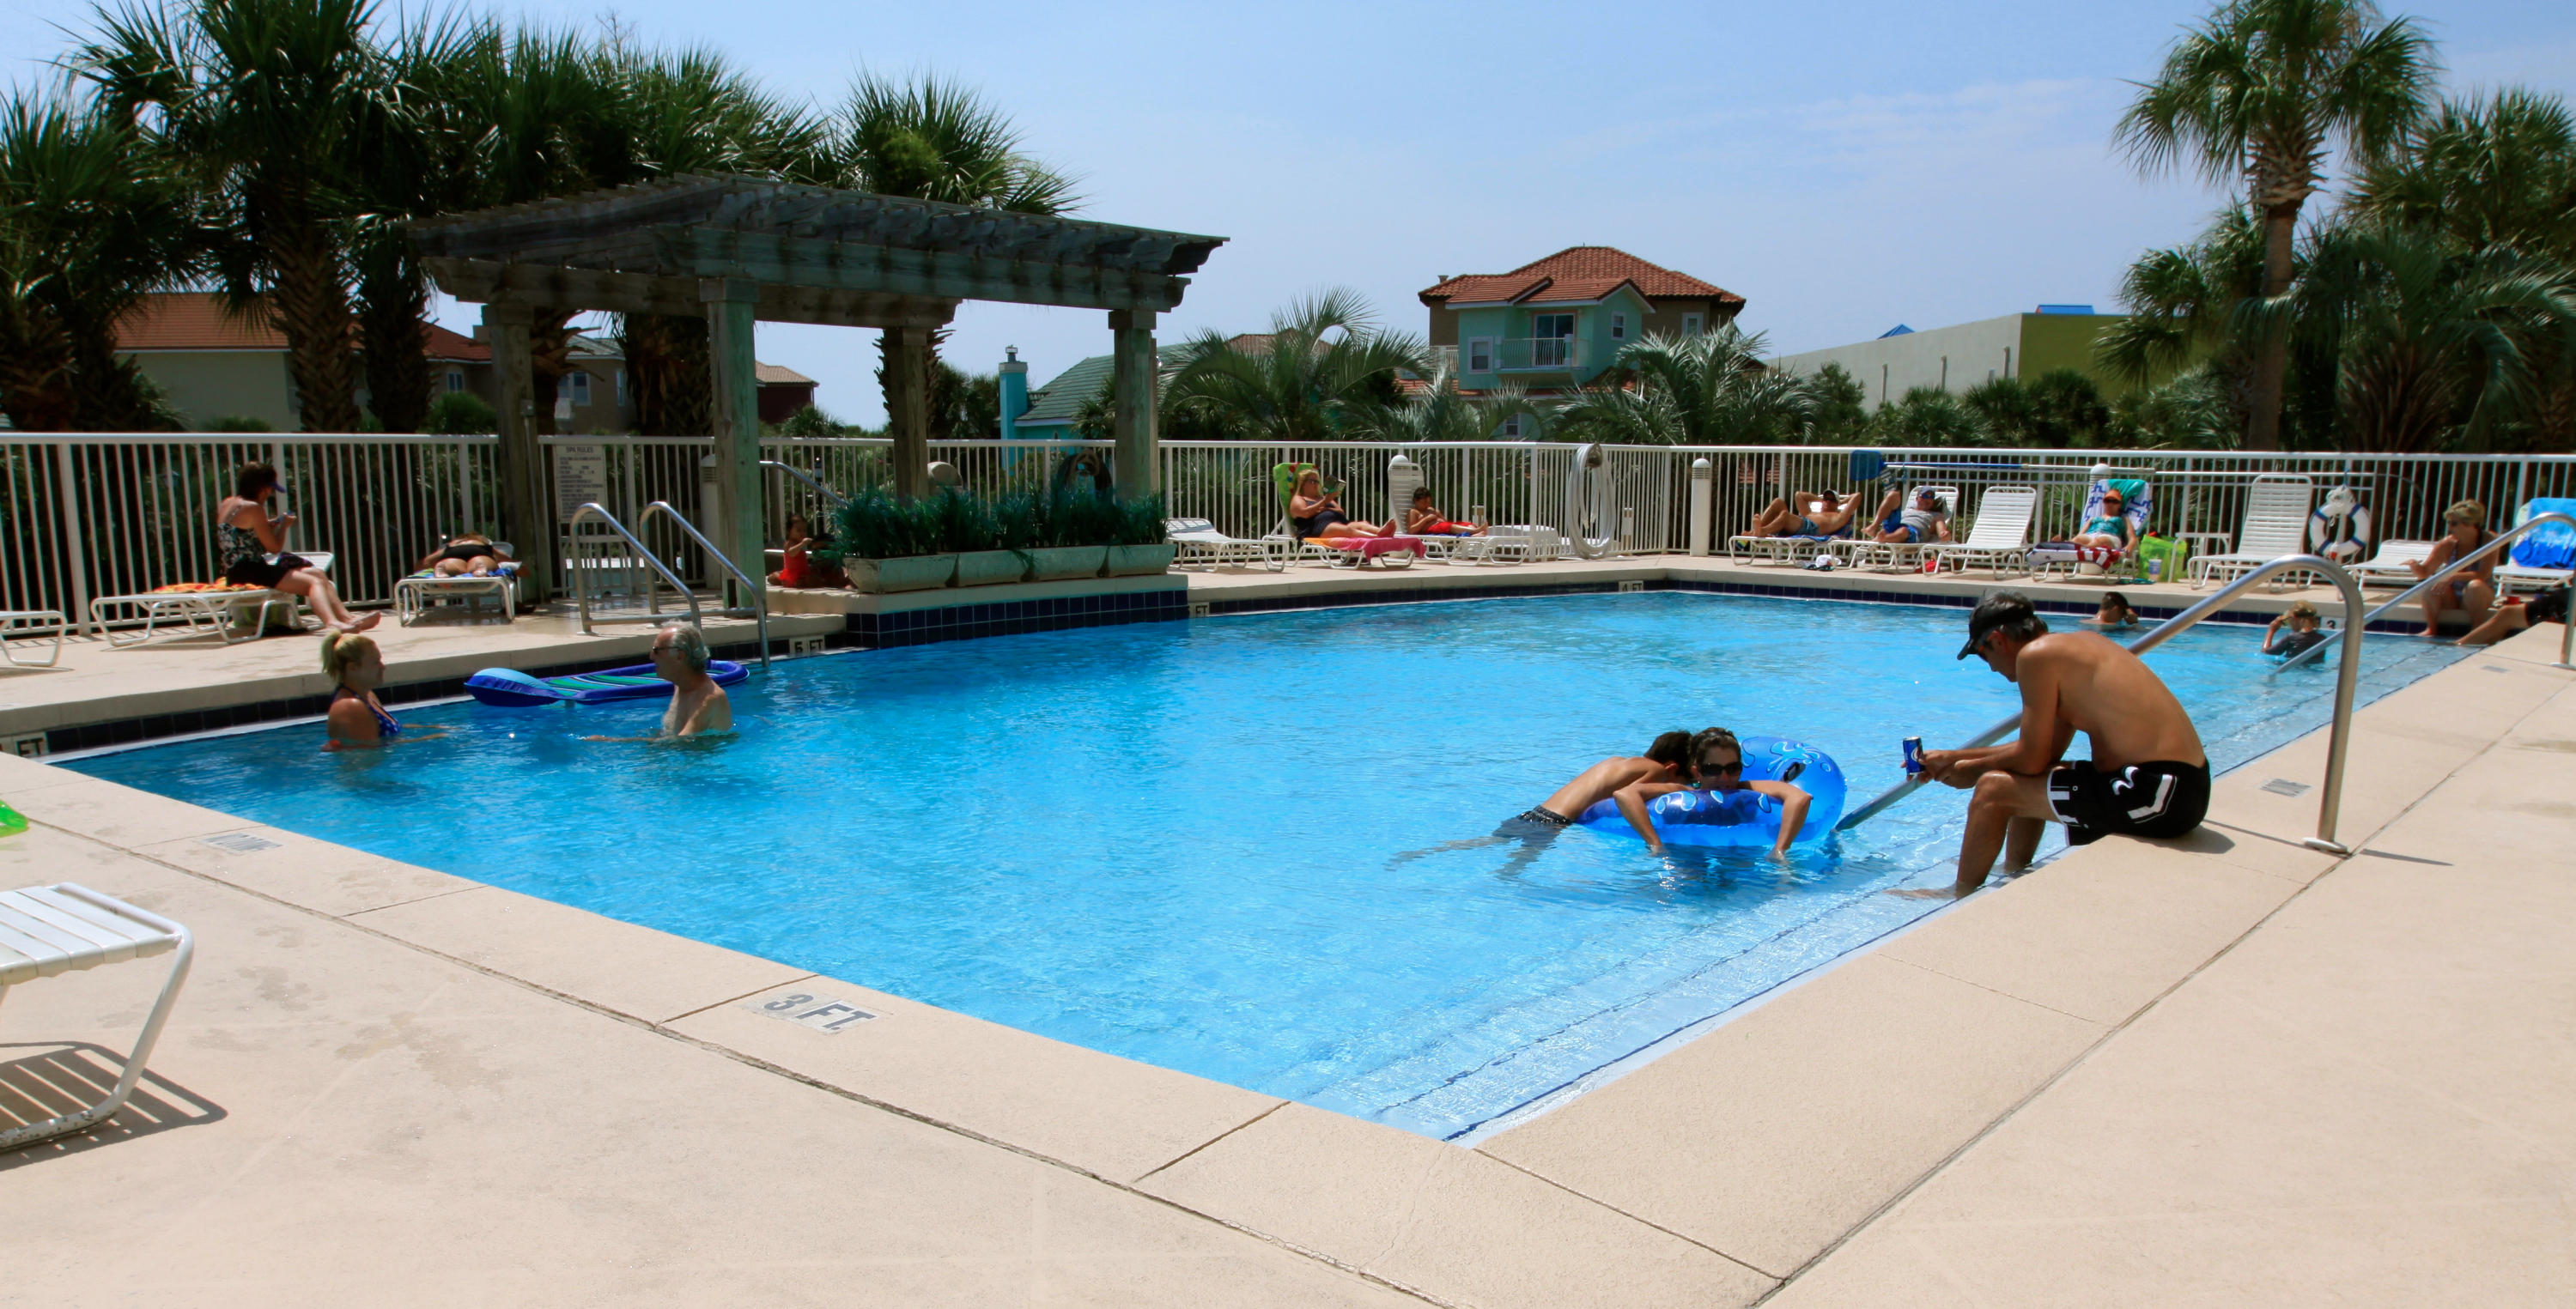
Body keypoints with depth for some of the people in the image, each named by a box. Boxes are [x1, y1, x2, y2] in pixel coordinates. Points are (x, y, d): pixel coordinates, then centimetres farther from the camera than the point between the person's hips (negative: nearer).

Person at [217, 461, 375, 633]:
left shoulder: (227, 504, 17)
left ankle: (345, 616, -9)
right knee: (313, 582, -21)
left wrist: (270, 525, 21)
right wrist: (284, 526, 6)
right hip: (249, 573, -10)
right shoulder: (252, 508, -12)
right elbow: (275, 547, -11)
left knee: (316, 573, 7)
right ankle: (331, 622, -48)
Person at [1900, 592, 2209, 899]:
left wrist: (1973, 769, 9)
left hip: (2155, 794, -10)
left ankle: (1961, 896, 11)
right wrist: (1952, 758, 25)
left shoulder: (2036, 654, -11)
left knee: (1993, 789, -4)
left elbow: (2032, 759, -10)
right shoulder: (2076, 643, 17)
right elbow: (2045, 749, 21)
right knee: (2028, 781, 27)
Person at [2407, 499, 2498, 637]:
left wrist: (2453, 576, -41)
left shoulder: (2489, 541, -16)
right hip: (2452, 598, 3)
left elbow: (2483, 575, -27)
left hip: (2479, 597, -3)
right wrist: (2415, 567, -30)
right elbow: (2424, 572, -6)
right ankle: (2431, 629, -12)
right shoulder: (2447, 545, -8)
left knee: (2475, 586, -35)